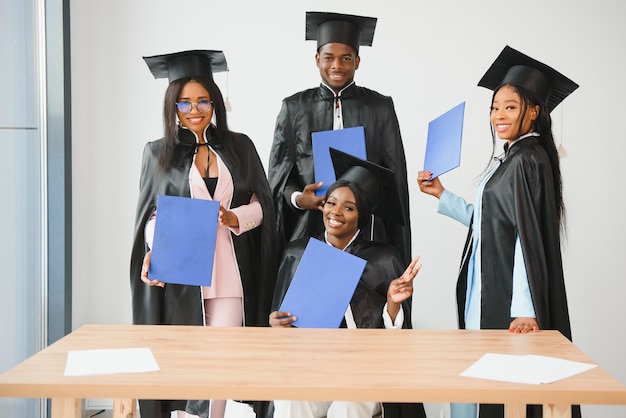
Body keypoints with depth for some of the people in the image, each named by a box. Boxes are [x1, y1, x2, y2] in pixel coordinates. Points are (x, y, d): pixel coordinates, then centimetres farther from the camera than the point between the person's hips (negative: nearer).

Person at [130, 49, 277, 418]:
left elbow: (261, 205, 7)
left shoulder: (239, 147, 8)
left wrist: (233, 218, -13)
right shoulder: (159, 153, 7)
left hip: (228, 273, 1)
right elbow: (152, 214, 5)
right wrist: (154, 251, -14)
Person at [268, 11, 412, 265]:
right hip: (308, 231, 0)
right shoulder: (294, 108, 7)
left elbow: (395, 179, 5)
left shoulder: (380, 108, 7)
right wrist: (297, 198, -15)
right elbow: (278, 173, 6)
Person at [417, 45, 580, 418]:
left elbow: (529, 237, -23)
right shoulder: (510, 159, 13)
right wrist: (441, 195, 18)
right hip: (489, 293, 10)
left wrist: (524, 310, -28)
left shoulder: (528, 161, -16)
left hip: (509, 300, -10)